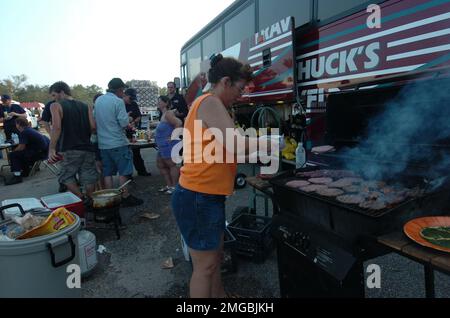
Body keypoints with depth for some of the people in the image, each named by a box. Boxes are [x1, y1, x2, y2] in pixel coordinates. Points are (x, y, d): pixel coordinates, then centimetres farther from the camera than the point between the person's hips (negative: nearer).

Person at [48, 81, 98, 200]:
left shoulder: (56, 106, -1)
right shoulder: (85, 106, 10)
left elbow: (56, 127, -15)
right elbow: (93, 126, 1)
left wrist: (51, 149, -15)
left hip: (69, 150, -4)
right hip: (87, 148, 4)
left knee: (67, 177, 10)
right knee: (89, 179, 8)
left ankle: (82, 201, -1)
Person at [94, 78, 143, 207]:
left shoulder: (98, 100, 9)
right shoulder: (118, 101, -13)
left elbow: (96, 120, 18)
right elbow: (124, 123, -17)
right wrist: (128, 123, 4)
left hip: (103, 143, 7)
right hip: (118, 142, -7)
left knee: (107, 173, 9)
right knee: (123, 172, 3)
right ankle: (126, 197, 9)